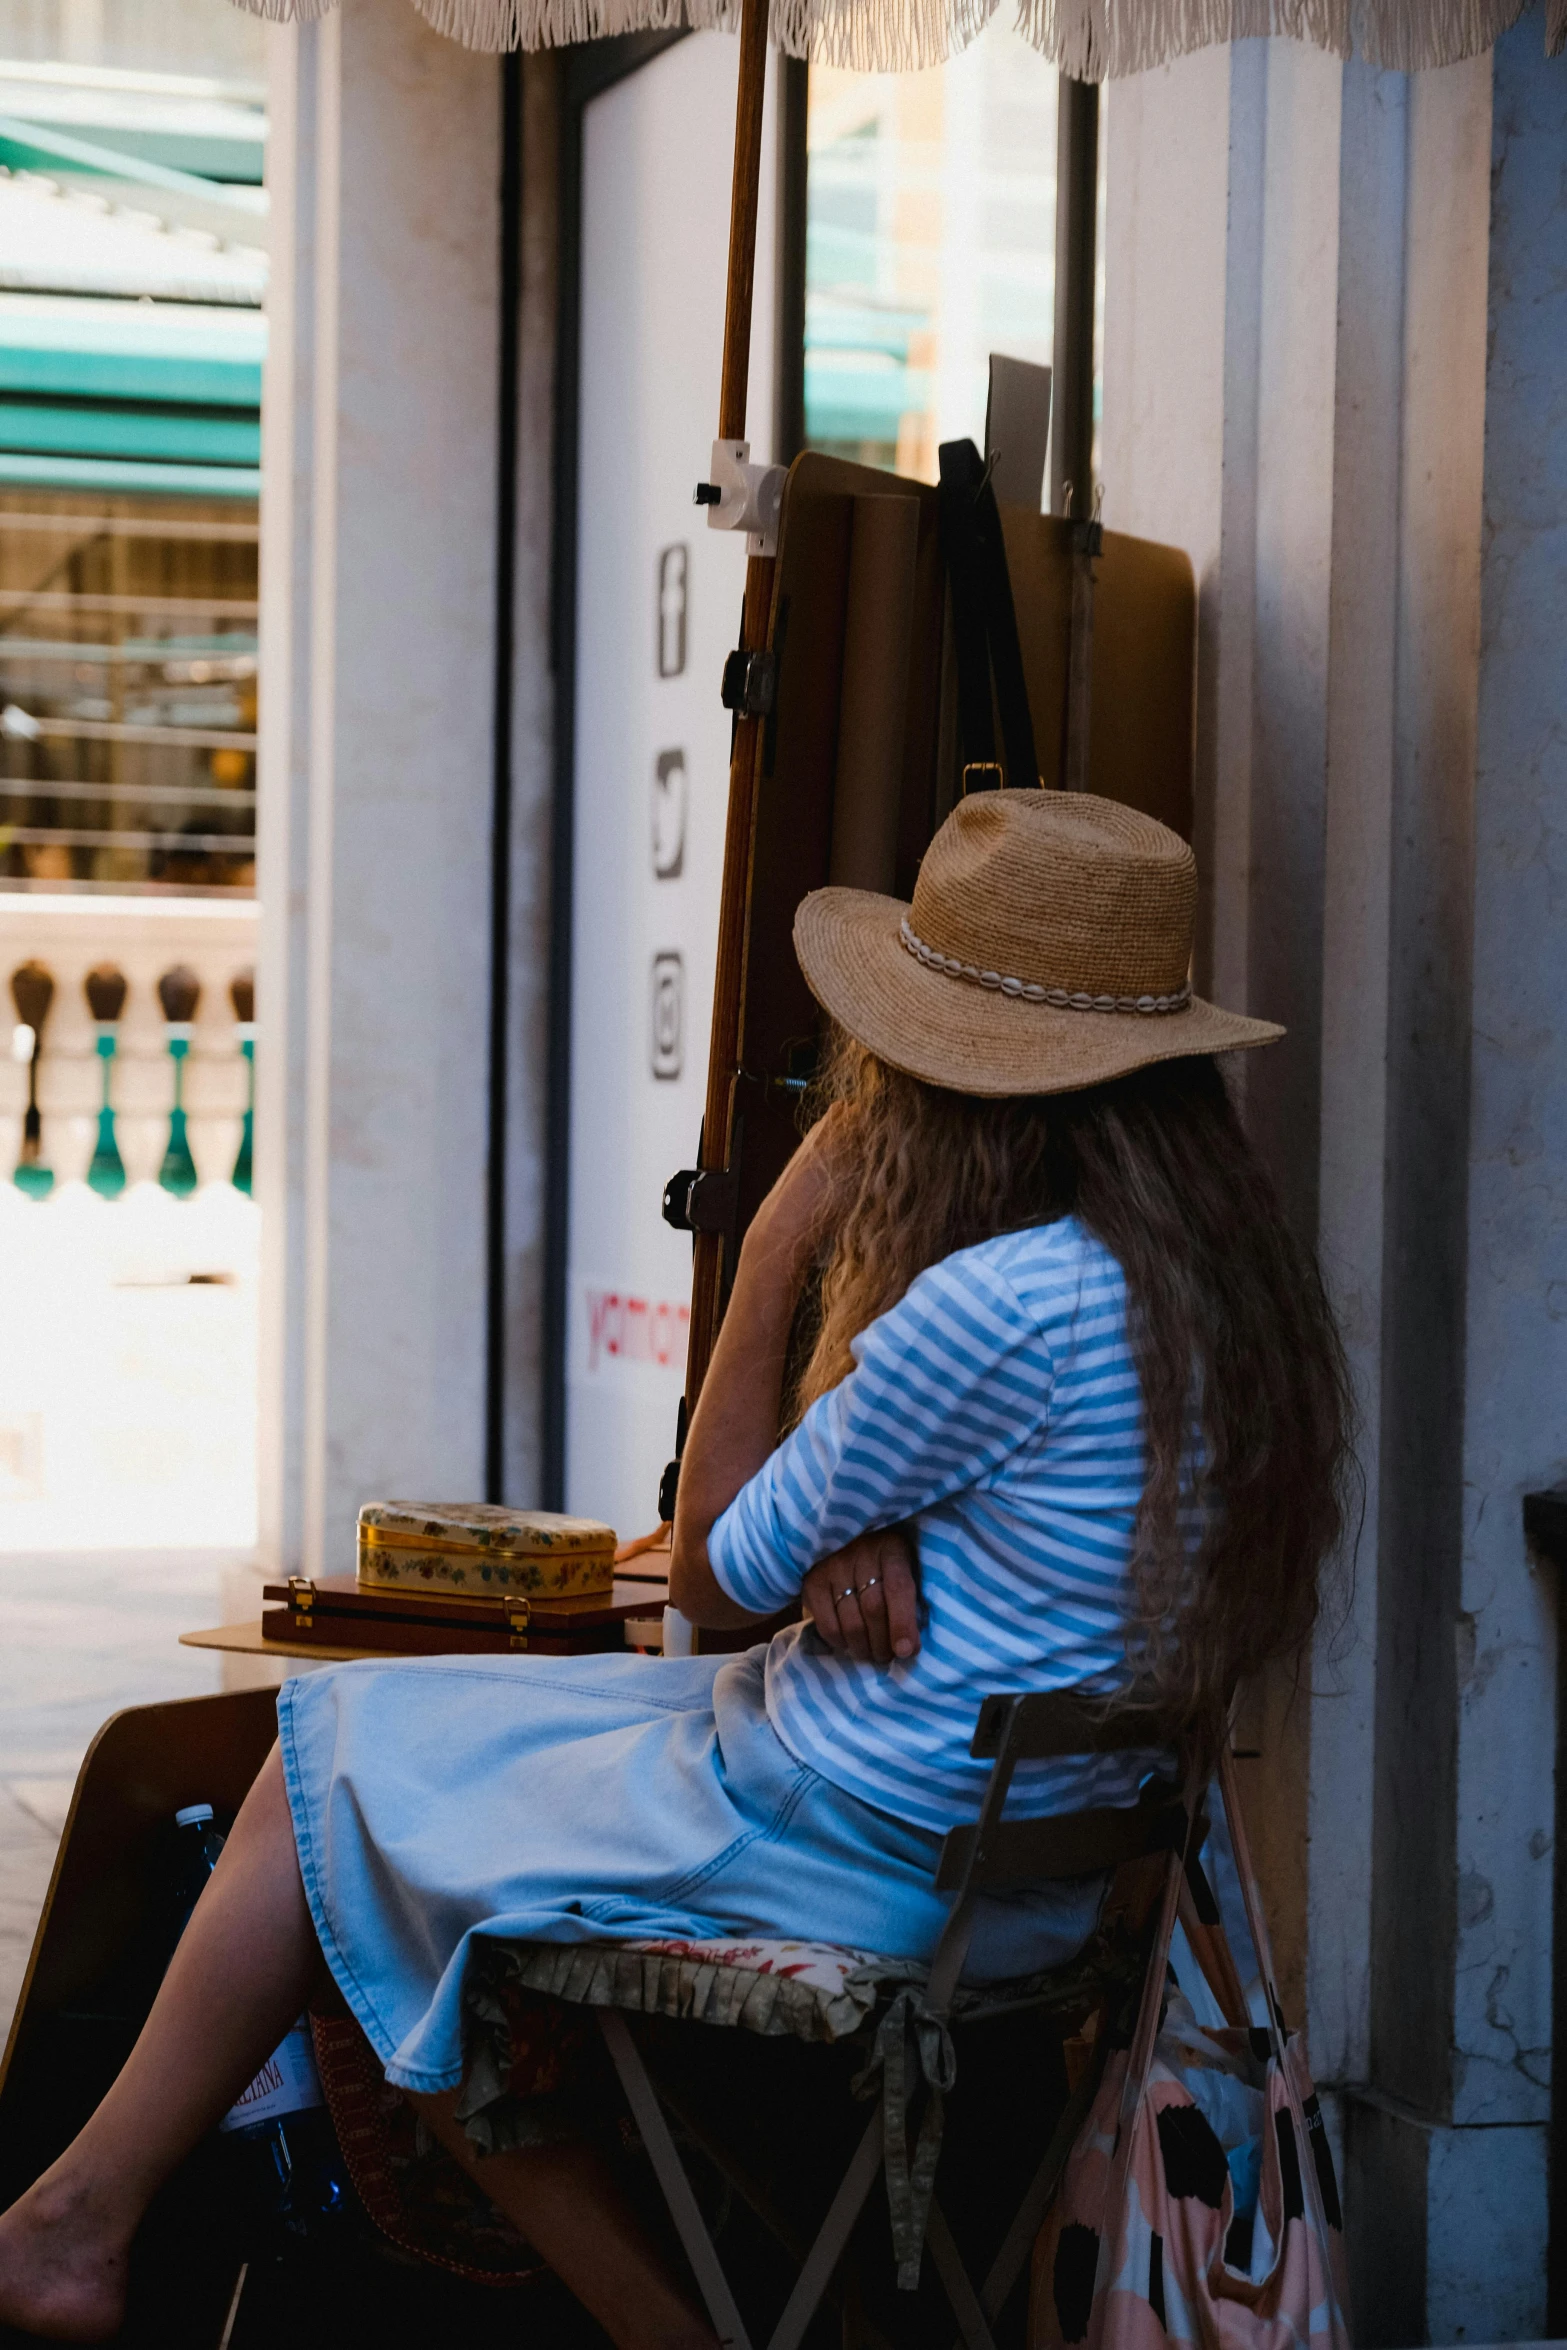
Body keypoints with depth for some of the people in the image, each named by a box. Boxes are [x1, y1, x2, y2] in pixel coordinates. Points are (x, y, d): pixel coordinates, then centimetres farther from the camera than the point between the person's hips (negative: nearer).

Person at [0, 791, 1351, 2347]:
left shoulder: (1004, 1305, -25)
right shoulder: (1226, 1277, 3)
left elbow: (714, 1575, -12)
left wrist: (773, 1258, -8)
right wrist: (854, 1535, -11)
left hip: (855, 1855, -9)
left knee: (339, 1772, 11)